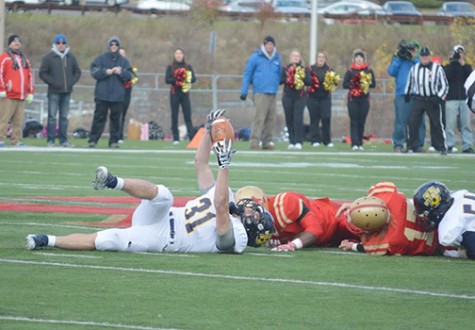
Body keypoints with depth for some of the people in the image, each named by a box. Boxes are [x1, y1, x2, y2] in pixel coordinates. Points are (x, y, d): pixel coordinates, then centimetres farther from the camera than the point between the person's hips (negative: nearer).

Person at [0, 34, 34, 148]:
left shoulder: (24, 59, 21)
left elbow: (30, 75, 22)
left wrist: (30, 92, 16)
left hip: (21, 96, 6)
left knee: (19, 120, 4)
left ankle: (17, 140, 6)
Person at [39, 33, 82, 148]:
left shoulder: (71, 57, 10)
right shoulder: (49, 57, -1)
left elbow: (77, 72, 17)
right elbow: (43, 73, -3)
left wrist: (72, 82, 2)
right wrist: (52, 82, -11)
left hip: (67, 91, 4)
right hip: (54, 91, -4)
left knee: (64, 117, 7)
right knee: (52, 116, -5)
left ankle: (63, 140, 11)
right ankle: (50, 140, -3)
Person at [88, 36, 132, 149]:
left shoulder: (124, 61, 10)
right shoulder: (101, 58, 5)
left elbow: (129, 76, 4)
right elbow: (94, 72, -3)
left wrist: (121, 72, -14)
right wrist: (106, 72, -17)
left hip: (118, 96, 2)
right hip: (102, 94, -2)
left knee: (116, 118, 2)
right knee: (99, 117, -2)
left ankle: (114, 141, 6)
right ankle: (93, 140, 0)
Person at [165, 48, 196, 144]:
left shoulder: (188, 67, 8)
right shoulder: (170, 67, 6)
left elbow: (194, 79, 0)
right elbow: (167, 80, -5)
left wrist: (187, 79, -20)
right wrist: (177, 80, -18)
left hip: (185, 93, 0)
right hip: (174, 94, 0)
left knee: (188, 116, -7)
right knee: (174, 116, 0)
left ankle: (192, 137, -12)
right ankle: (176, 138, 3)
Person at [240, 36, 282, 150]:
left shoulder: (277, 58, 13)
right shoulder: (256, 57, 0)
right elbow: (247, 74, 2)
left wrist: (277, 86, 15)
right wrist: (244, 91, -2)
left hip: (273, 93, 5)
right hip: (260, 92, -5)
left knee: (271, 118, 6)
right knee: (260, 117, -13)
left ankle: (267, 141, 13)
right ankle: (254, 141, -11)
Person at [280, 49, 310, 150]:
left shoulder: (304, 69, 6)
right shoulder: (286, 69, 8)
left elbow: (308, 82, -2)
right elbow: (280, 80, 0)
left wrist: (302, 77, -18)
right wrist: (286, 79, -18)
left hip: (300, 97, -2)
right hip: (288, 97, 2)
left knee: (298, 118, -13)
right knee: (289, 119, 2)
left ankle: (299, 142, -13)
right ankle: (291, 141, 11)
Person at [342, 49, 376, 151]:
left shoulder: (369, 71, 8)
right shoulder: (350, 71, 5)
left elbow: (373, 84, 3)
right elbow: (345, 84, 0)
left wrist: (366, 84, -15)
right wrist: (353, 84, -16)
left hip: (364, 99, 1)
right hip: (353, 99, -1)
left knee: (362, 122, 3)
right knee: (354, 122, -8)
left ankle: (360, 143, 9)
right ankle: (354, 143, -12)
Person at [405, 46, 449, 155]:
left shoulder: (437, 69, -4)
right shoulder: (414, 68, 5)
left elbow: (444, 85, -1)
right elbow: (410, 82, 22)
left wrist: (439, 98, -10)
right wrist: (407, 94, 21)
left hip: (433, 100, -2)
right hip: (419, 100, 2)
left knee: (437, 124, 0)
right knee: (413, 122, -7)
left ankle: (442, 147, 10)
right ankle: (412, 147, 0)